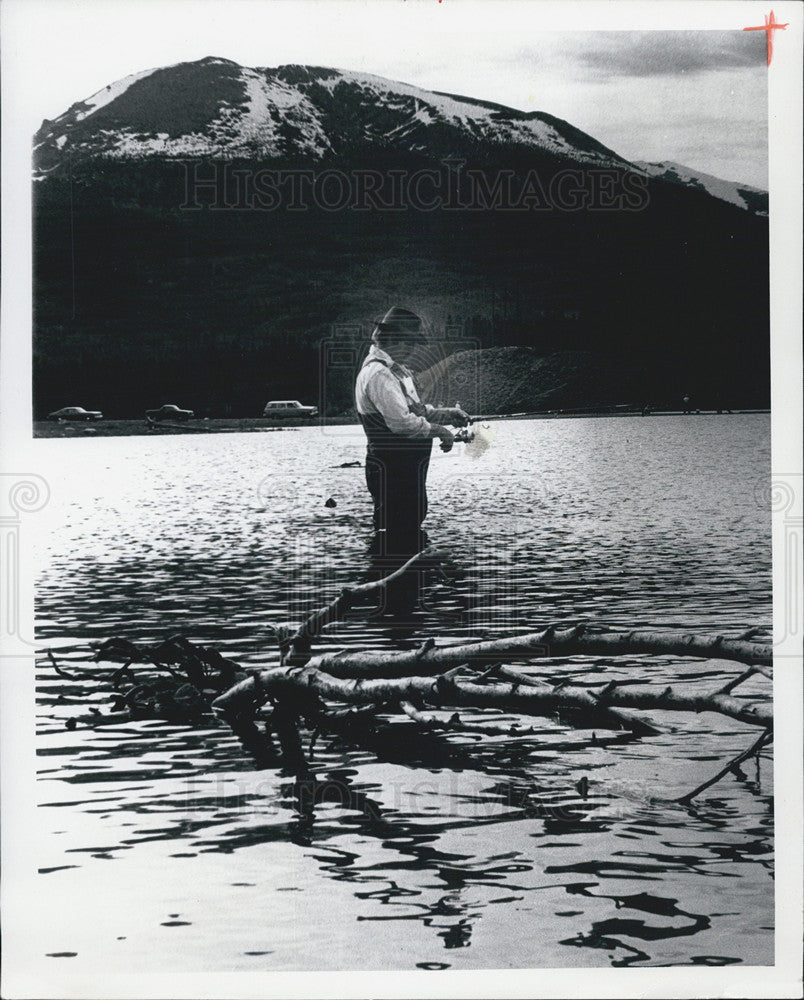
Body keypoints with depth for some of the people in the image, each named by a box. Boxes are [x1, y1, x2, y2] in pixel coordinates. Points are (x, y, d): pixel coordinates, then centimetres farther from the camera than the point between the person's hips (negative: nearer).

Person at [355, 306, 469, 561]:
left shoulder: (394, 369, 16)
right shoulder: (378, 374, -19)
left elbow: (415, 408, 25)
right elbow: (403, 422, -26)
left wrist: (446, 414, 9)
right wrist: (439, 430, -14)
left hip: (409, 467, 11)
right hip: (392, 470, -11)